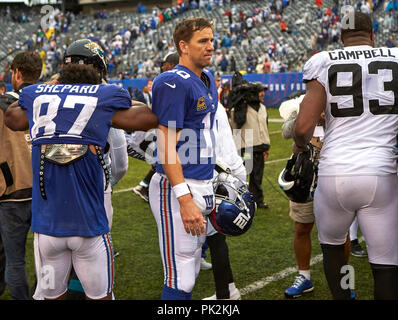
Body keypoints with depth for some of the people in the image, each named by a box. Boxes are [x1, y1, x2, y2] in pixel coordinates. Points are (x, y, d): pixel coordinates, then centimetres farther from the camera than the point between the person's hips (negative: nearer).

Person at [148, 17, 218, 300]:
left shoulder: (208, 80, 15)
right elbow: (166, 146, -20)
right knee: (180, 280, -5)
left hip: (202, 186, 9)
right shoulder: (173, 83, -14)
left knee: (190, 274, 17)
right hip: (178, 187, -9)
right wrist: (185, 198, -26)